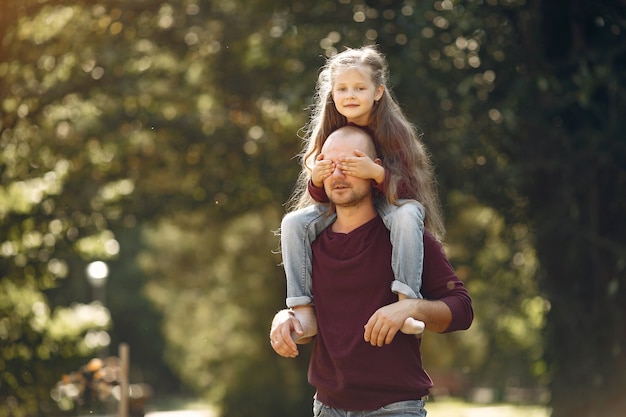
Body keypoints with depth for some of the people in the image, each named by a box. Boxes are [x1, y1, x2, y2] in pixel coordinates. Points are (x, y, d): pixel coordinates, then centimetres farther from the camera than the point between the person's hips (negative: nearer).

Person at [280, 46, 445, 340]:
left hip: (387, 205, -4)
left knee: (407, 214, -37)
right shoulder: (329, 134, -3)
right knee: (293, 222, -19)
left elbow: (409, 190, -21)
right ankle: (303, 310, -15)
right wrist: (316, 180, -24)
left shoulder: (394, 132, -14)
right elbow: (322, 197, 0)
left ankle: (405, 299, -38)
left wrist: (376, 172, -38)